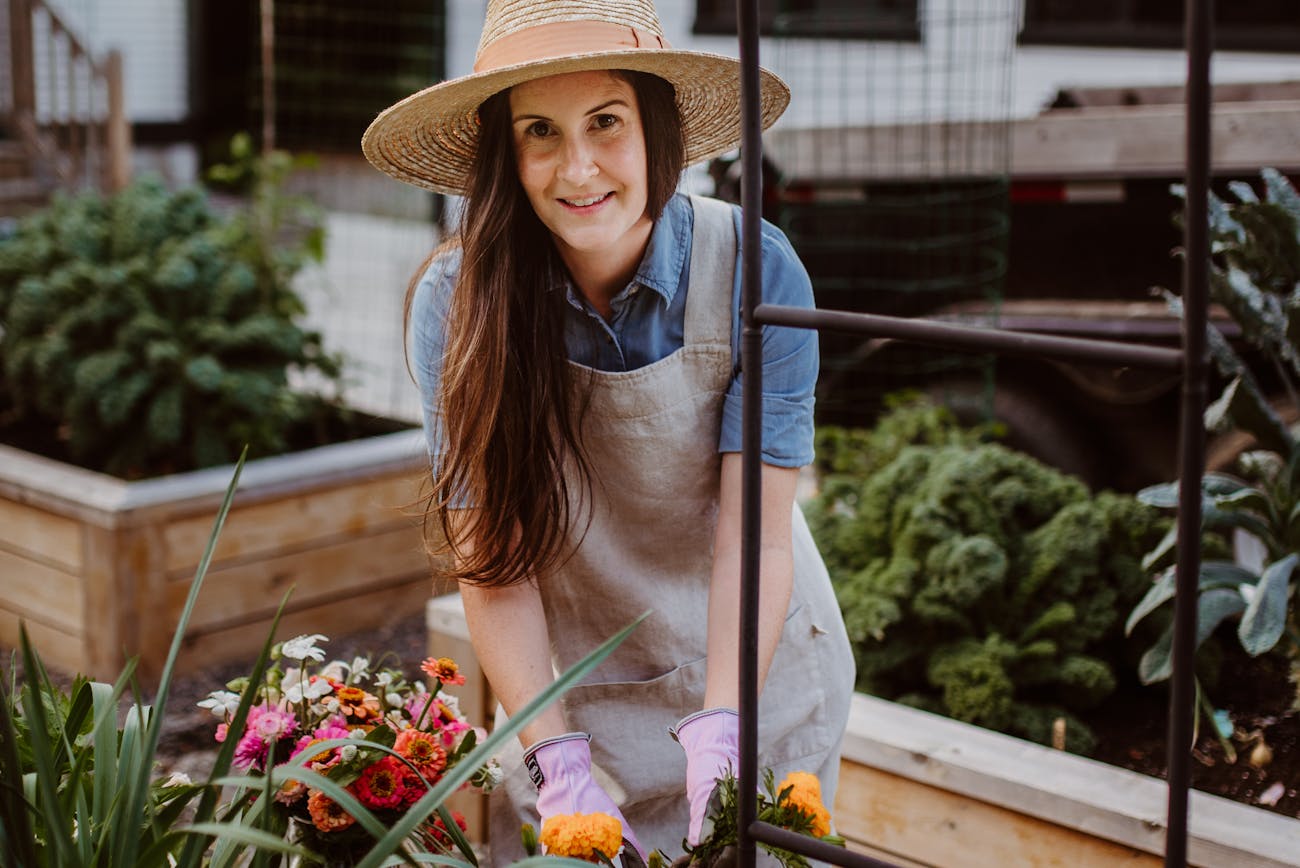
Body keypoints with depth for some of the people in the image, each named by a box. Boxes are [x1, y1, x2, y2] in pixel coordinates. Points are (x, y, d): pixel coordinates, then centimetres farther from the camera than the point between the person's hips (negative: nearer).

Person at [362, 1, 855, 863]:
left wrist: (719, 731, -32)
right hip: (572, 691, 0)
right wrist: (557, 759, -27)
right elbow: (492, 557, -18)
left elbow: (753, 538, -21)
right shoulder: (458, 302, -19)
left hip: (755, 669, 0)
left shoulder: (753, 270, -21)